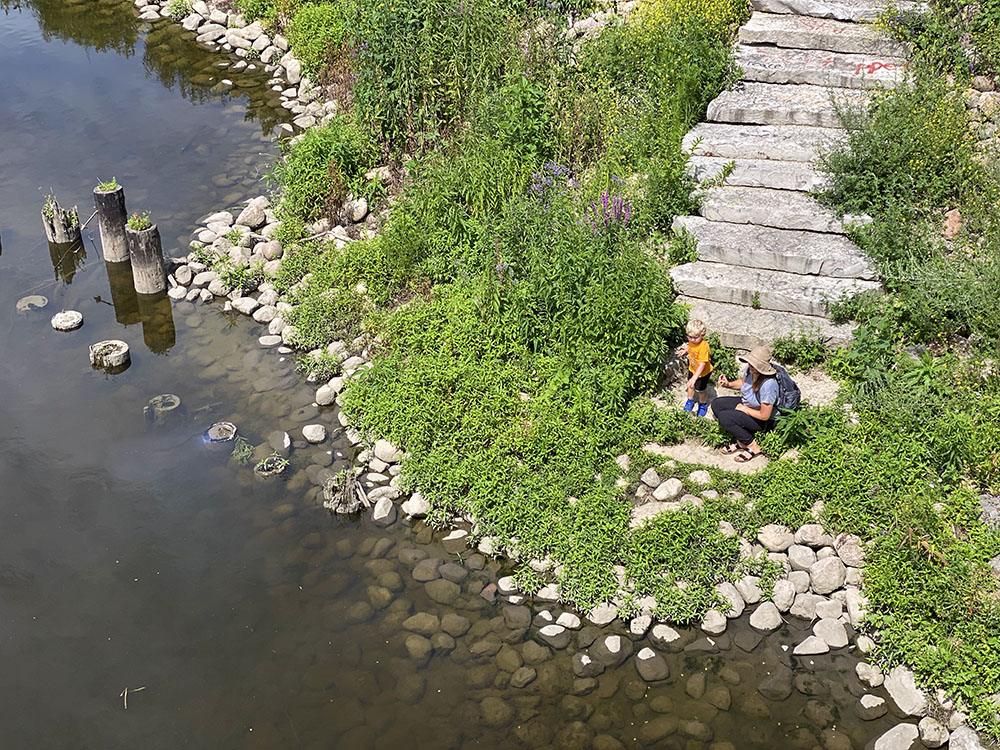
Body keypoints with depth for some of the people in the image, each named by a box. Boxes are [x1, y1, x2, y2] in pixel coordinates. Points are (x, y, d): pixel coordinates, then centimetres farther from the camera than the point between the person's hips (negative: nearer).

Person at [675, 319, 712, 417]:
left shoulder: (704, 347, -39)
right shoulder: (691, 342, -16)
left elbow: (702, 365, -40)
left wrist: (695, 377, -45)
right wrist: (685, 351, -6)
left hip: (703, 372, -6)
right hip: (692, 369, 6)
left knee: (700, 389, 12)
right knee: (691, 385, 24)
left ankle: (703, 404, 41)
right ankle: (690, 400, 51)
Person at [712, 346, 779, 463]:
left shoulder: (768, 384, -37)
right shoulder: (749, 369, -14)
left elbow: (765, 415, -29)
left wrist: (744, 409, -17)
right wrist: (728, 384, -6)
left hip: (763, 422, -9)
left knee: (724, 417, -23)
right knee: (716, 404, 1)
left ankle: (753, 447, -5)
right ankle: (740, 441, 7)